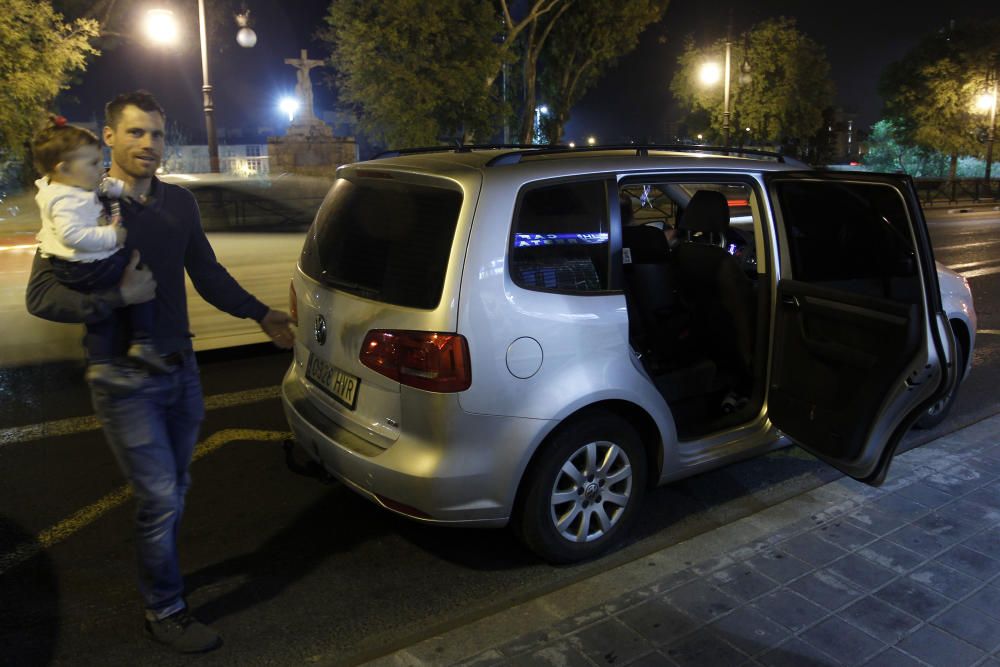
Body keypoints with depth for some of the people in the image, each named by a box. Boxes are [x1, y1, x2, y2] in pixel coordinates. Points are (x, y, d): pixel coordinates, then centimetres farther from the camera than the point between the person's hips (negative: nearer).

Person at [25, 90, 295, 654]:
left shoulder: (179, 202, 6)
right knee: (160, 497, -1)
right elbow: (41, 296, -14)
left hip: (181, 369, 6)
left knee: (174, 490, 19)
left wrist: (262, 315, 13)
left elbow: (209, 275, 15)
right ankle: (165, 612, 19)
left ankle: (160, 572, 43)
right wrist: (119, 297, -24)